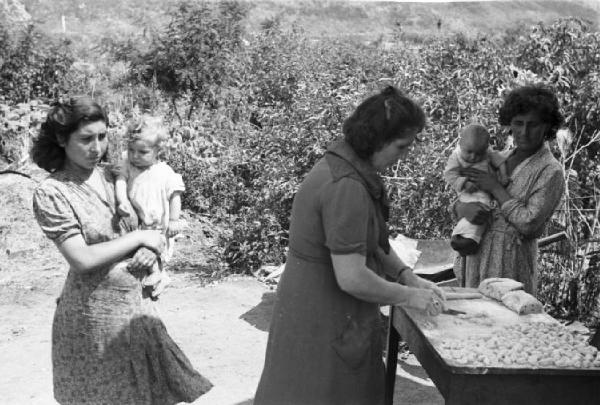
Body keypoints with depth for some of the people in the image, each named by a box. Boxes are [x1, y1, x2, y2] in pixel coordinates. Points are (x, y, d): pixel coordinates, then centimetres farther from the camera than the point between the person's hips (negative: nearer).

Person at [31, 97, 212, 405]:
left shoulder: (110, 178, 3)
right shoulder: (51, 193, -14)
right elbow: (82, 259, -21)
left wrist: (149, 250, -10)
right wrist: (138, 238, -15)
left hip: (136, 300, 6)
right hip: (94, 311, -6)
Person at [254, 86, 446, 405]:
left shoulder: (343, 163, 4)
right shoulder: (346, 186, -27)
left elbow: (368, 239, 15)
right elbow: (351, 278, -27)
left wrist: (406, 274, 6)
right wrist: (408, 296, -13)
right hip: (323, 316, -10)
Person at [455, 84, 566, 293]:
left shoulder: (550, 171, -8)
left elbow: (529, 225, -16)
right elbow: (458, 201, 11)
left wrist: (495, 188, -11)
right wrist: (463, 207, -12)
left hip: (510, 266, -5)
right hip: (474, 257, 5)